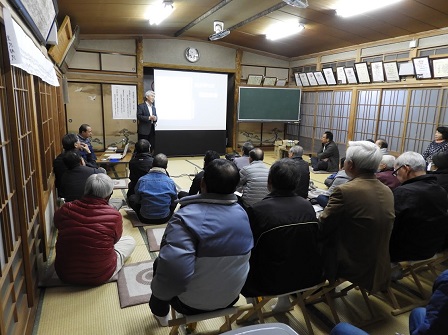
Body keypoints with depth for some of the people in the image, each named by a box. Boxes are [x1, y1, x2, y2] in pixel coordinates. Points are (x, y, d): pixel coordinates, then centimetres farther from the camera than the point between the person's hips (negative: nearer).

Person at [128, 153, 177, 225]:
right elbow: (174, 201, 2)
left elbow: (137, 200, 2)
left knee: (131, 198, 21)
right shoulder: (170, 182, -12)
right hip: (164, 219, 0)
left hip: (145, 219, 0)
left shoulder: (142, 180, -12)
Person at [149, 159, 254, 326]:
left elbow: (173, 272, -37)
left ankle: (160, 313, 46)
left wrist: (159, 293, -17)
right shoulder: (242, 213, -10)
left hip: (192, 302, -5)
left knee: (159, 263, 22)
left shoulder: (186, 217, -31)